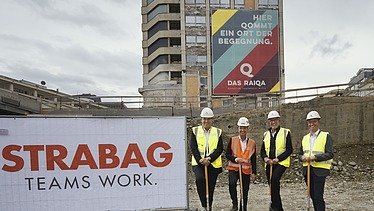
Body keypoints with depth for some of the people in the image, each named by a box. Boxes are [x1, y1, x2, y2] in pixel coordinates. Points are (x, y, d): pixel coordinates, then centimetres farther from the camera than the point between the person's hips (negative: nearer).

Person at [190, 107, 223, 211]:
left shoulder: (218, 132, 8)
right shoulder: (195, 131, 6)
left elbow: (220, 149, 0)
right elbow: (193, 147, -1)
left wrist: (209, 158, -14)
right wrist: (200, 160, -15)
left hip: (214, 163, 1)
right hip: (198, 163, -1)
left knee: (211, 187, 5)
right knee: (200, 179, -27)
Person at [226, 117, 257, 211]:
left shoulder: (252, 143, 5)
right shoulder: (232, 140, 1)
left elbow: (253, 160, 7)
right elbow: (227, 154, 0)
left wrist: (254, 173, 3)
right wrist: (235, 159, -18)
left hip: (246, 170, 2)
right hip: (234, 168, -2)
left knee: (245, 191, 8)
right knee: (232, 184, -26)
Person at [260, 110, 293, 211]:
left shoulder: (286, 132, -1)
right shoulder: (266, 134, 13)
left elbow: (289, 150, -6)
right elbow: (263, 150, 15)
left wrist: (278, 159, -16)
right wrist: (265, 158, -7)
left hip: (281, 162, -5)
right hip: (269, 164, 5)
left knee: (274, 179, -27)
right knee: (272, 185, 9)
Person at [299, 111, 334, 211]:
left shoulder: (326, 136, -2)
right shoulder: (305, 138, 15)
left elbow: (330, 154, -11)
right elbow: (300, 154, 18)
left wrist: (315, 157, -21)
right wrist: (302, 158, -5)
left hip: (319, 170, -6)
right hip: (307, 170, 6)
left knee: (318, 197, -8)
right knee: (313, 196, 13)